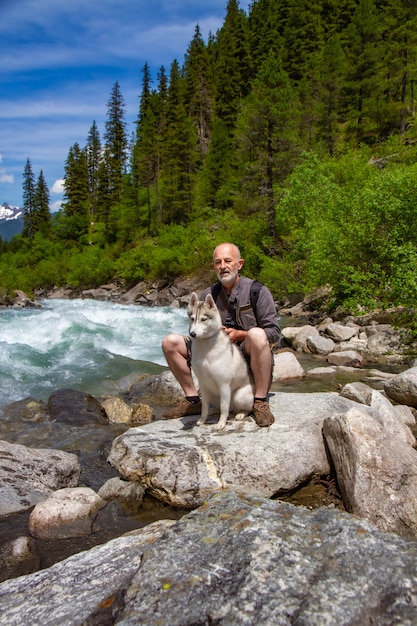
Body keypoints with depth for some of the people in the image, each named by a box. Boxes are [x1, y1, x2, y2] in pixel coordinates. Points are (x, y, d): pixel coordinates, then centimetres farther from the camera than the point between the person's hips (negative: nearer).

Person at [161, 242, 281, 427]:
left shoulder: (258, 291, -6)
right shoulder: (208, 295, 6)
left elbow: (274, 332, -8)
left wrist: (239, 334, -21)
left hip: (248, 356, -4)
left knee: (256, 334, -37)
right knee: (170, 342, -7)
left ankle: (260, 402, -23)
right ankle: (193, 400, 4)